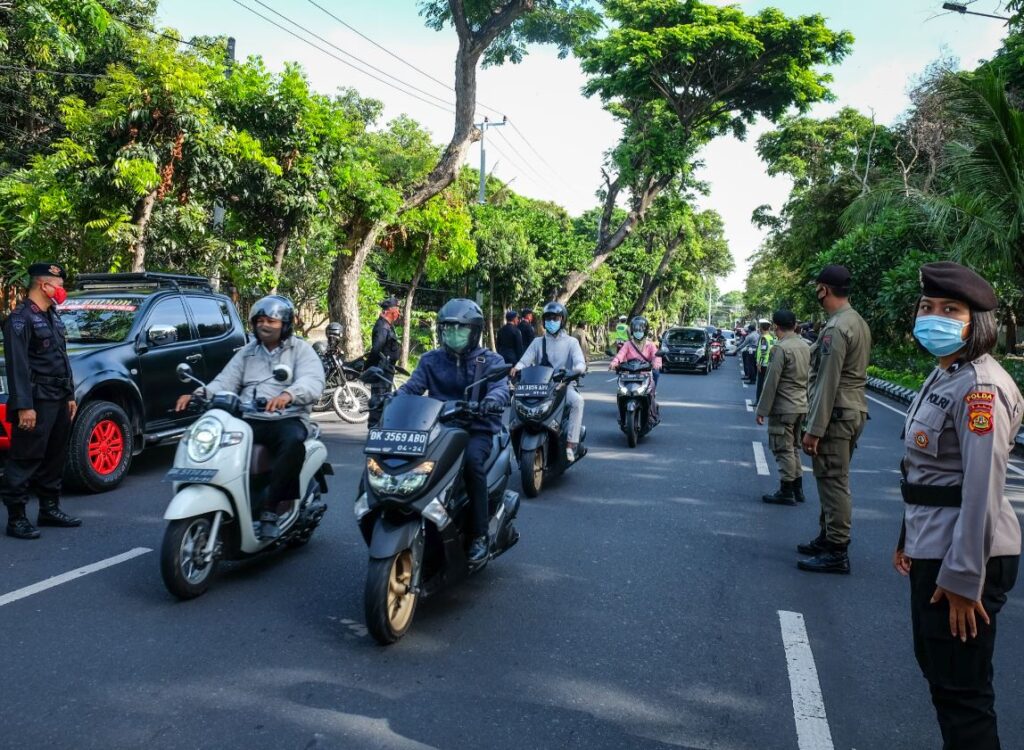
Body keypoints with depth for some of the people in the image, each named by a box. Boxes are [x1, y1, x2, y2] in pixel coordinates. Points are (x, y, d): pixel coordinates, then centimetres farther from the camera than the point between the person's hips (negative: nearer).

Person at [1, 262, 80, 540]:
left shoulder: (53, 317, 17)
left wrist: (70, 395, 18)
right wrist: (24, 406, -22)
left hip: (59, 400, 9)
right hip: (37, 402, -9)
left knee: (55, 457, 14)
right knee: (25, 460, -5)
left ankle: (50, 509, 24)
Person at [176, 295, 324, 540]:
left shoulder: (301, 350, 5)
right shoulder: (247, 353, 21)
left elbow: (313, 382, -14)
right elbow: (225, 382, 10)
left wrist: (288, 395, -36)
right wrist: (198, 395, -12)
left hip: (287, 419, -4)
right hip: (249, 420, 4)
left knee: (293, 442, -38)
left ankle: (268, 507, -31)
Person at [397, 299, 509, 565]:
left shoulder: (490, 361, 4)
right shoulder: (431, 360, 14)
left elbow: (501, 390, -13)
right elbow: (412, 386, 2)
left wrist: (486, 403, -37)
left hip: (476, 429, -3)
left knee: (472, 459, -35)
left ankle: (480, 535, -24)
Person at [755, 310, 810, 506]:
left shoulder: (780, 348, -17)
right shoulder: (805, 346, 8)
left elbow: (771, 382, -17)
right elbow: (807, 377, 15)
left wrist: (762, 410, -12)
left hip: (783, 408, -8)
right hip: (801, 406, 8)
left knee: (784, 450, -1)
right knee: (794, 448, 17)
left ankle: (786, 493, 4)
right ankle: (798, 489, 23)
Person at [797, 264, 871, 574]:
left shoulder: (836, 328, -17)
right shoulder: (858, 322, 14)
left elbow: (827, 384, -20)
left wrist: (814, 429, -18)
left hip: (836, 415, -10)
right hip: (854, 410, 10)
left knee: (833, 482, -5)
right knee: (832, 480, 18)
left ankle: (836, 553, 1)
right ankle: (827, 538, 30)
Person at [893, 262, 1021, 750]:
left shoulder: (978, 388, -19)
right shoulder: (943, 376, 10)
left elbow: (982, 490, -23)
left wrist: (963, 579, -21)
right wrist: (910, 538, 18)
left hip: (962, 557, -10)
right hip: (931, 546, 10)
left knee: (960, 690, 2)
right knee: (934, 663, 22)